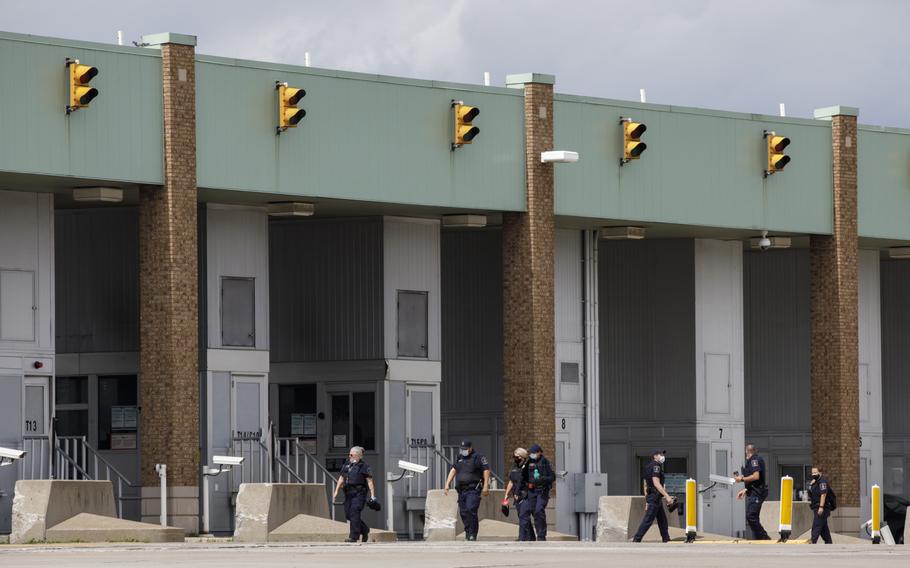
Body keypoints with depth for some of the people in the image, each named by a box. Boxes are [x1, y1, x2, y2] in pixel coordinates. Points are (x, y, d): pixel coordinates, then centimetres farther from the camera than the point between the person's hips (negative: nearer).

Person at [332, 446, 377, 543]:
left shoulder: (364, 467, -5)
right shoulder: (346, 465, 14)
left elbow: (370, 482, -7)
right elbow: (341, 479, 17)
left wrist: (372, 495, -13)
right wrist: (336, 491, 9)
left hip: (359, 493, -7)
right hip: (348, 493, 7)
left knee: (354, 513, -15)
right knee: (348, 514, 7)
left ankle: (354, 537, -13)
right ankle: (365, 530, 26)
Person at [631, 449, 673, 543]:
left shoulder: (648, 467, 17)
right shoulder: (656, 466, -12)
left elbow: (645, 485, 20)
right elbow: (656, 483, -22)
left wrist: (647, 501, 22)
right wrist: (667, 496, -24)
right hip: (655, 496, -10)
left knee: (662, 520, 13)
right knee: (648, 520, -9)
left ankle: (666, 540, 14)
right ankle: (636, 540, -9)